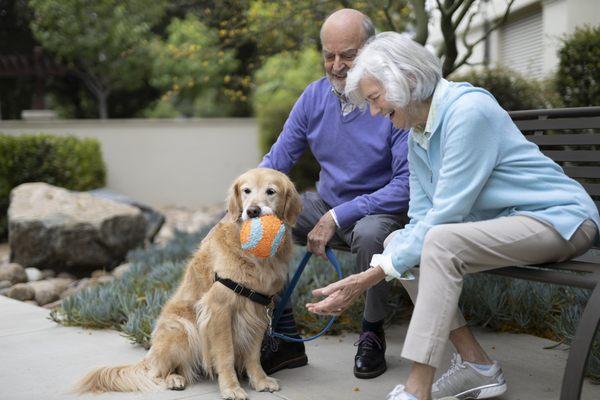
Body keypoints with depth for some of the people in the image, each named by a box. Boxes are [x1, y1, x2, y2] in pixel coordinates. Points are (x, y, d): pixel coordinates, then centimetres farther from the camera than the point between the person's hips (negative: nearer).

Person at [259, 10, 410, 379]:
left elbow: (408, 184, -23)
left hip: (382, 210, -5)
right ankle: (286, 338, -3)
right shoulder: (315, 96, -2)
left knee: (369, 233, -38)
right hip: (327, 205, 5)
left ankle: (373, 334, -7)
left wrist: (338, 217, -26)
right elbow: (277, 159, 3)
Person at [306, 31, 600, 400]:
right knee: (399, 243, -3)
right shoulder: (418, 134, 5)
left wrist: (375, 274, -24)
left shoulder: (469, 111, -22)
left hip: (560, 218, -9)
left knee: (440, 242, -30)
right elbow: (420, 220, 2)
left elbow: (444, 216, -26)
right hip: (502, 222, 9)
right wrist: (372, 271, -13)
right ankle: (477, 365, 1)